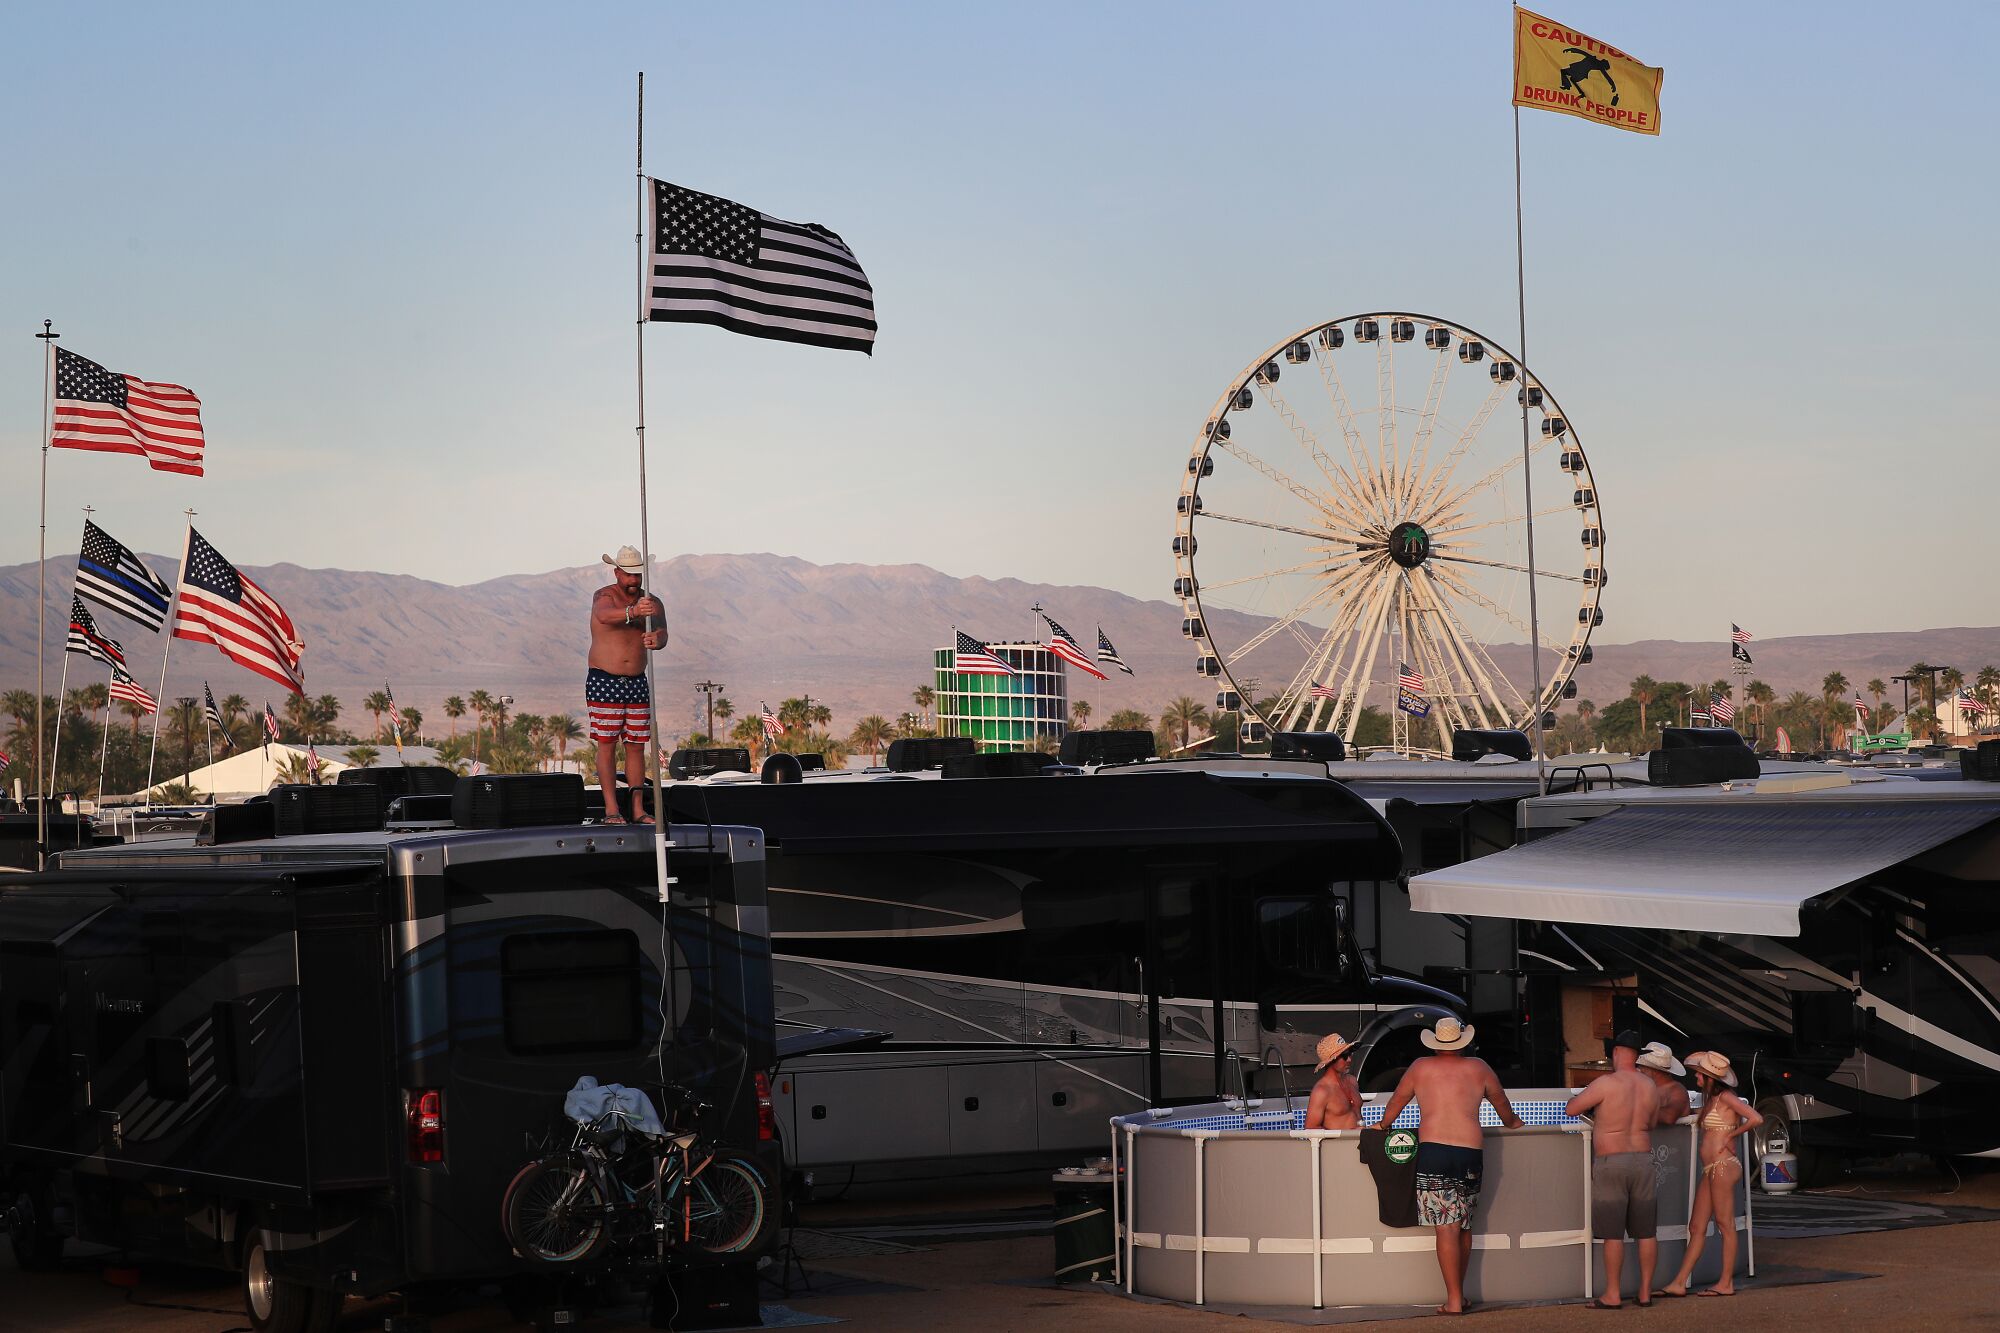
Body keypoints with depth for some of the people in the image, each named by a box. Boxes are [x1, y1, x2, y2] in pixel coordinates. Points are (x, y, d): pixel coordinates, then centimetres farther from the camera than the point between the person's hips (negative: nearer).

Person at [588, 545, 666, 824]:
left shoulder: (651, 602, 4)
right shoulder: (605, 596, -9)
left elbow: (662, 634, -9)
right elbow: (604, 615, -33)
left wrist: (657, 639, -35)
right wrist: (633, 612, -54)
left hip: (637, 683, 4)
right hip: (604, 682, -4)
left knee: (636, 746, 5)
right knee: (606, 744, -5)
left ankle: (638, 809, 8)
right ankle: (611, 809, -4)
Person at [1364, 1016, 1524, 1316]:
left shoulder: (1421, 1067, 8)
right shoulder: (1478, 1068, 11)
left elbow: (1397, 1101, 21)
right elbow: (1502, 1103, 26)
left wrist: (1383, 1125, 40)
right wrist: (1511, 1122, 47)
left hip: (1433, 1150, -2)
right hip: (1471, 1153, 2)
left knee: (1446, 1229, -6)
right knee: (1464, 1227, 16)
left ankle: (1454, 1301, -10)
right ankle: (1459, 1294, 23)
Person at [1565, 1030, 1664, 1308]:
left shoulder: (1606, 1083, -12)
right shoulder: (1650, 1087, 6)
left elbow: (1570, 1109, -7)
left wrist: (1589, 1104, 14)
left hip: (1610, 1162, -5)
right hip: (1643, 1160, 5)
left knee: (1613, 1233, 0)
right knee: (1646, 1232, 8)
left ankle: (1612, 1294, 2)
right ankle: (1645, 1292, 12)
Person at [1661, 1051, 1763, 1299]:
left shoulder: (1725, 1097, -8)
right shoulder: (1711, 1099, 18)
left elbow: (1756, 1119, -17)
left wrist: (1730, 1136, -9)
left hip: (1723, 1166, -10)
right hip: (1711, 1170, 10)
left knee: (1725, 1224, -4)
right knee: (1697, 1227, 7)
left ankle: (1726, 1283, -1)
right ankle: (1679, 1283, 7)